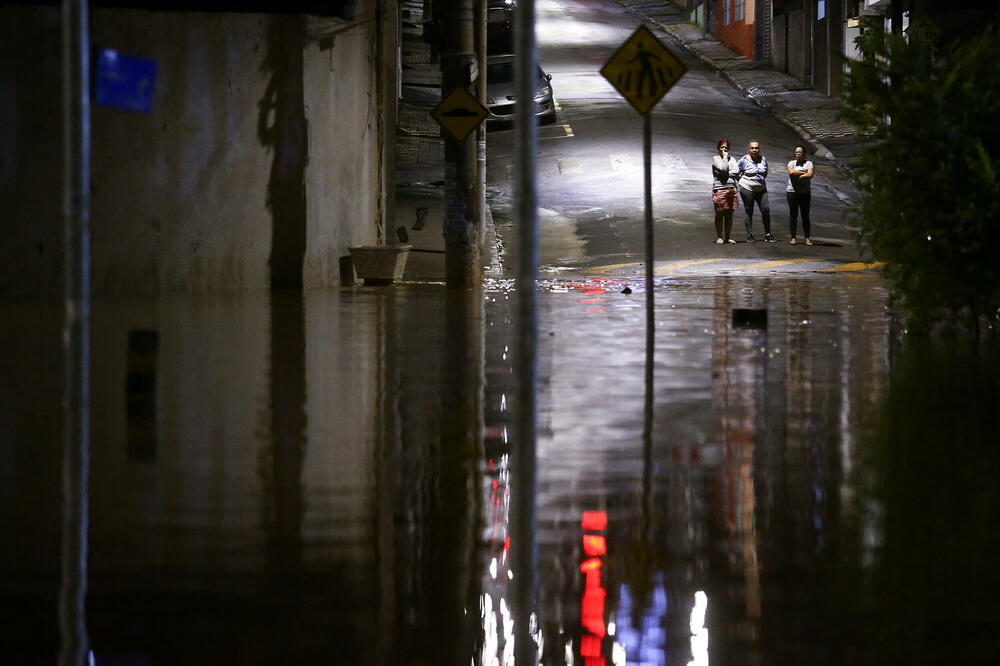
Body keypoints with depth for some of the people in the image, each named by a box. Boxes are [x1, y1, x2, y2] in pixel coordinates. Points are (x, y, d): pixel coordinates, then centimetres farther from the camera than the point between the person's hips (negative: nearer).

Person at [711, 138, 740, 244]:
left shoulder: (732, 159, 15)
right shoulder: (715, 159, 2)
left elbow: (737, 172, 2)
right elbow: (723, 168, -14)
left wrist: (727, 174, -8)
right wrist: (725, 157, -3)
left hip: (732, 188, 4)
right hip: (719, 189, -4)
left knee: (729, 214, 6)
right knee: (720, 214, -1)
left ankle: (728, 237, 11)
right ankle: (719, 237, 4)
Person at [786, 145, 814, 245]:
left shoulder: (808, 163, 6)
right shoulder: (792, 163, 9)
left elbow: (810, 175, -11)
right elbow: (791, 172, -12)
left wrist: (798, 175, -10)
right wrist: (804, 172, -8)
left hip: (805, 193, 0)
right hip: (792, 192, 0)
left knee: (805, 216, 2)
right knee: (793, 215, 0)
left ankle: (807, 238, 4)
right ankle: (792, 237, 3)